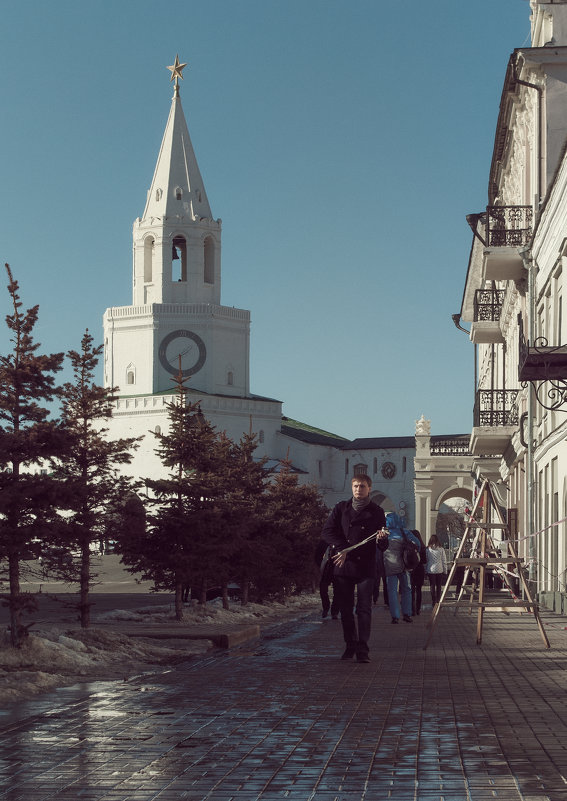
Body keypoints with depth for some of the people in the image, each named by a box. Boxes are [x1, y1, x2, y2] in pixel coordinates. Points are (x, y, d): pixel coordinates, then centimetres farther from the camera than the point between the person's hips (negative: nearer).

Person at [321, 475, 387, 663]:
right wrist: (342, 549, -9)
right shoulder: (341, 508, 8)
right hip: (343, 566, 2)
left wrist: (381, 539, -17)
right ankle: (351, 646, 17)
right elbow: (327, 531, 3)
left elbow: (384, 546, 6)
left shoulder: (376, 512, 6)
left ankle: (363, 649, -8)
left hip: (366, 567, -2)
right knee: (345, 609, 6)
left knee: (364, 609, -7)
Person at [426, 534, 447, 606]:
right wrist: (445, 571, 9)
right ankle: (438, 601, 6)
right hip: (439, 570, 0)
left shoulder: (427, 549, -3)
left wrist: (425, 571, 9)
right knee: (439, 586, 9)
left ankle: (434, 602, 5)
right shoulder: (441, 549, -3)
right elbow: (444, 561, 1)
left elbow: (425, 561, 1)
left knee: (432, 586, 6)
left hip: (430, 571, 0)